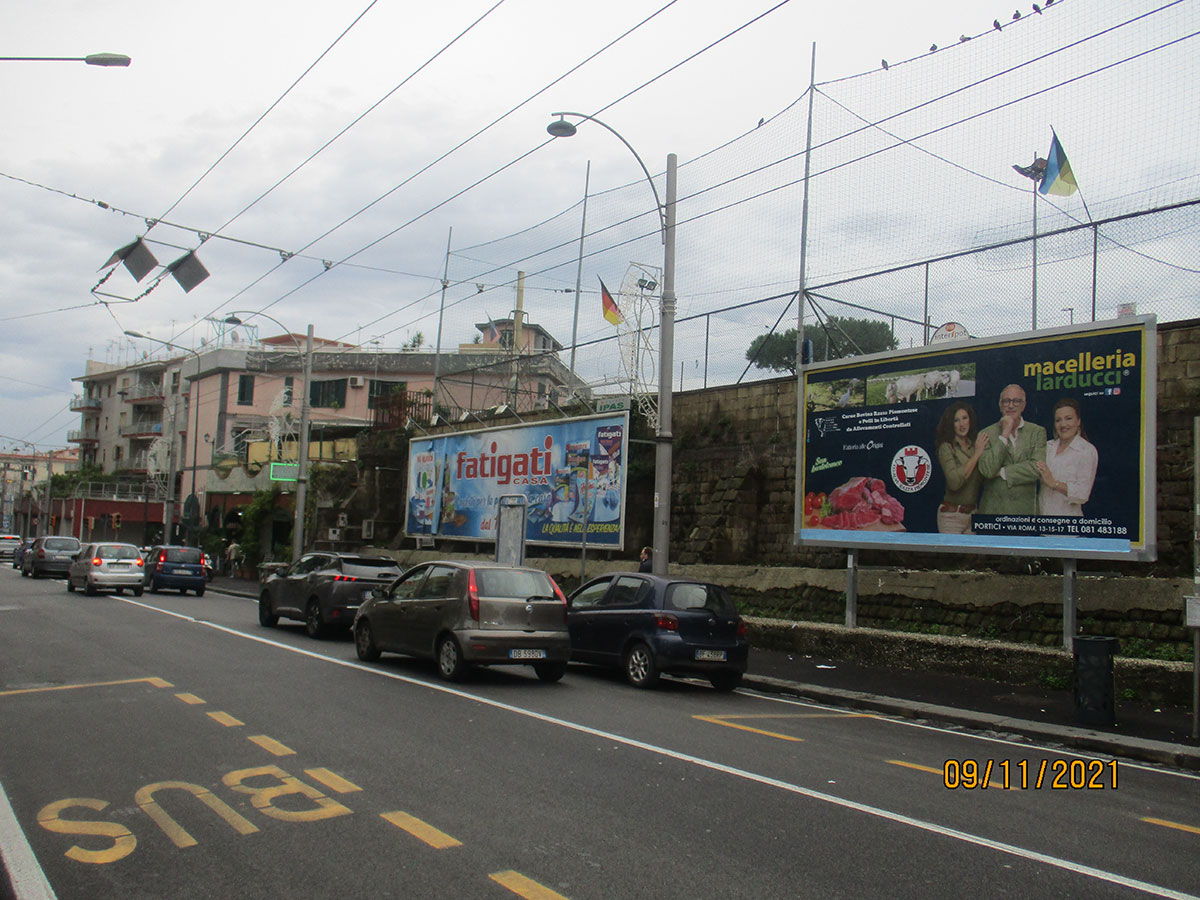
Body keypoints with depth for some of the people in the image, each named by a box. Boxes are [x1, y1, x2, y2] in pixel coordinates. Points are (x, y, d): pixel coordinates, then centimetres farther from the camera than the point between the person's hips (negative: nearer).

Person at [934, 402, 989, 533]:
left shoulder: (975, 444, 8)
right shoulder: (946, 447, -8)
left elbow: (984, 480, 8)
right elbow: (954, 482, -22)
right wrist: (977, 454, -14)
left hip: (973, 512, 5)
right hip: (952, 514, -5)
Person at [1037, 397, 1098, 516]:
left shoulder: (1088, 451, -8)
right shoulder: (1048, 446, 6)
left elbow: (1082, 494, -14)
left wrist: (1053, 483, -23)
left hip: (1068, 513, -4)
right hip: (1042, 511, 4)